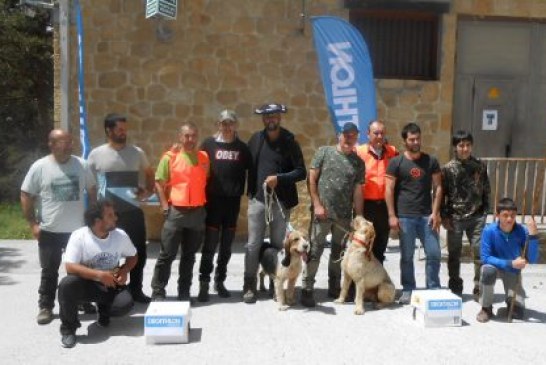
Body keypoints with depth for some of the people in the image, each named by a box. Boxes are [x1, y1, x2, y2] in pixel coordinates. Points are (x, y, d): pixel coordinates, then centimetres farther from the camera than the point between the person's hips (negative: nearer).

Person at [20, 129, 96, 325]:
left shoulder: (81, 165, 0)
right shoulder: (40, 167, -7)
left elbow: (92, 191, 10)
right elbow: (26, 196, -3)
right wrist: (33, 224, -7)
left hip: (78, 228, 2)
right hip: (49, 230, -2)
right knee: (49, 271, 8)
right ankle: (45, 307, 22)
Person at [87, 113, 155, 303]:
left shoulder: (136, 152, 2)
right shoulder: (96, 154, -2)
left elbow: (149, 172, 17)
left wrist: (148, 190, 0)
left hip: (133, 210, 2)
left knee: (138, 251, 9)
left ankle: (135, 289, 25)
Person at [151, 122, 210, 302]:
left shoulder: (204, 157, 7)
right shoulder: (169, 157, -3)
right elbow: (159, 184, -2)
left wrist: (205, 204, 7)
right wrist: (165, 207, -10)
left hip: (198, 212, 3)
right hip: (176, 212, -3)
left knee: (189, 254, 11)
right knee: (167, 254, 1)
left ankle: (184, 292, 21)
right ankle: (158, 292, 11)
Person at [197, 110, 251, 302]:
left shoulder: (242, 147, 6)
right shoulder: (209, 144, 1)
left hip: (233, 200, 2)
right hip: (213, 199, -2)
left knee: (227, 244, 9)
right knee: (210, 244, -4)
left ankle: (220, 281, 21)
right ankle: (204, 283, 3)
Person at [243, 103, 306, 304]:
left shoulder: (290, 142, -1)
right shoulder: (255, 139, 6)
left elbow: (301, 172, -4)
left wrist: (279, 178, -16)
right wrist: (250, 191, 2)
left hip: (281, 200, -1)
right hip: (257, 198, 1)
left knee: (278, 244, 8)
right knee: (253, 244, 1)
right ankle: (250, 286, 11)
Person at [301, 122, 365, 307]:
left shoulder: (358, 162, 10)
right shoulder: (324, 152, 2)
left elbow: (358, 190, 7)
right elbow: (312, 180, 0)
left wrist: (359, 217, 3)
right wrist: (317, 204, -8)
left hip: (345, 215, 4)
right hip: (322, 212, -3)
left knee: (339, 252, 13)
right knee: (315, 250, -5)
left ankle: (334, 288, 26)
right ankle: (306, 289, 2)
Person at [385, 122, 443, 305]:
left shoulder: (431, 161, 7)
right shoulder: (396, 162, 1)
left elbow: (437, 187, 6)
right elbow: (389, 190, -1)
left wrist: (435, 212, -3)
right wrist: (392, 215, -8)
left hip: (427, 216, 2)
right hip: (404, 216, -2)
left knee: (434, 253, 2)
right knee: (407, 256, 5)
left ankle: (433, 289, 17)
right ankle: (408, 290, 17)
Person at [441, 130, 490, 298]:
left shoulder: (480, 166, 3)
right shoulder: (448, 169, -4)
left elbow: (486, 191, 9)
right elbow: (441, 194, -2)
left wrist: (485, 211, 4)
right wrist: (444, 216, -5)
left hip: (476, 217, 1)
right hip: (455, 218, -1)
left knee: (481, 253, -2)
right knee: (454, 255, 8)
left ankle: (479, 289, 11)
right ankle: (455, 289, 22)